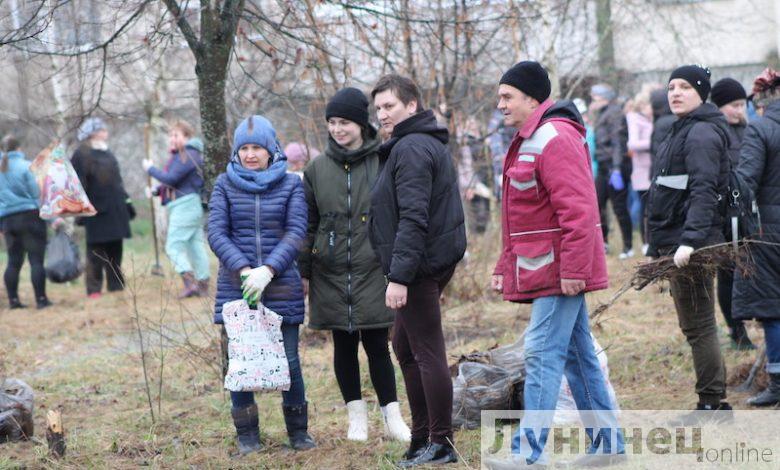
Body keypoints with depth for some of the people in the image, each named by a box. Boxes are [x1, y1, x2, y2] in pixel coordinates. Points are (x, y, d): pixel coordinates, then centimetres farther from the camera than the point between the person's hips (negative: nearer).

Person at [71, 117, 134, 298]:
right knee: (96, 253, -3)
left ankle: (117, 287, 14)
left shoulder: (107, 154, 18)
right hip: (96, 211, -7)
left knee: (115, 252, 9)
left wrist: (127, 203, 22)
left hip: (115, 210, 7)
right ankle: (94, 290, 0)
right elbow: (78, 184, -13)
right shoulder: (81, 155, -7)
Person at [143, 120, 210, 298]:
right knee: (195, 246, 10)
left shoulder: (187, 155, -14)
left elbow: (171, 178, -20)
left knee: (174, 246, -10)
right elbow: (175, 180, 22)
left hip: (184, 206, -10)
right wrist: (157, 190, 9)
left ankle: (189, 282, -18)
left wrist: (151, 169, -7)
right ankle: (202, 285, 12)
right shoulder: (180, 155, 18)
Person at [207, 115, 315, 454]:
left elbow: (296, 232, -5)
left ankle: (298, 431, 16)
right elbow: (216, 232, -3)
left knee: (288, 362, 1)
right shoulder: (225, 184, 5)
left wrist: (267, 270, -18)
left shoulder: (291, 185, 4)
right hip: (235, 287, 1)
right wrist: (244, 270, -16)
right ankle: (247, 435, 14)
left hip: (282, 287, -1)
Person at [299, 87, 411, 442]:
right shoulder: (317, 170, 6)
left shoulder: (383, 163, -2)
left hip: (373, 271, -3)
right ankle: (357, 417, 17)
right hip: (331, 275, 3)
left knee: (377, 345, -2)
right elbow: (308, 225, 9)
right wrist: (303, 272, 6)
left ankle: (392, 417, 7)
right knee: (344, 346, 8)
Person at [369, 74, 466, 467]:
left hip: (420, 264, -11)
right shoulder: (431, 144, 18)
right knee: (405, 346, 18)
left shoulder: (411, 148, -15)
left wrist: (399, 276, -24)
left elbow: (413, 218, -23)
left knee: (427, 352, -6)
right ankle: (422, 436, 24)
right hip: (439, 257, 11)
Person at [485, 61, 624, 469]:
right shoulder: (526, 141, 18)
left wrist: (572, 268, -26)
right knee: (578, 356, 13)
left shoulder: (555, 138, -16)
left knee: (542, 355, -11)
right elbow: (519, 218, 24)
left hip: (559, 270, -10)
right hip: (540, 270, 10)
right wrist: (505, 265, 21)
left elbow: (578, 209, -24)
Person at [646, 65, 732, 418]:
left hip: (691, 245, -10)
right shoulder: (682, 131, 20)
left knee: (697, 326, -6)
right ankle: (714, 403, 19)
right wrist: (658, 247, 23)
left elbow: (703, 191, -24)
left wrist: (690, 241, -33)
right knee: (697, 326, 13)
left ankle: (712, 403, 0)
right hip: (673, 243, 10)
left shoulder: (701, 133, -12)